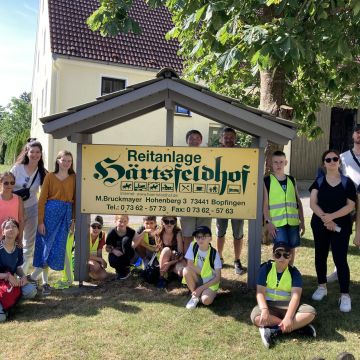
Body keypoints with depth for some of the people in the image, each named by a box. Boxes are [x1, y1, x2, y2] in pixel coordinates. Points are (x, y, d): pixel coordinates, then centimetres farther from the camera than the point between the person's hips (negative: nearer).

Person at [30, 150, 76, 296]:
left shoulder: (73, 178, 7)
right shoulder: (50, 176, 2)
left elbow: (75, 199, 8)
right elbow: (42, 199, -2)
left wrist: (74, 219, 3)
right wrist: (40, 221, -7)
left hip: (66, 214, 2)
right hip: (50, 213, -2)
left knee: (57, 247, -1)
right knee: (45, 246, 1)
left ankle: (33, 277, 11)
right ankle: (45, 282, 12)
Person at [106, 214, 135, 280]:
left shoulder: (131, 232, -14)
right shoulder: (112, 233, -15)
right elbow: (107, 248, -9)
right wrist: (113, 250, -27)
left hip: (128, 254, 1)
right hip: (116, 254, 0)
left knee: (126, 240, -29)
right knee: (112, 261, -36)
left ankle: (126, 268, -15)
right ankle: (120, 270, 4)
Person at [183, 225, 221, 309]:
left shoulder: (214, 253, -16)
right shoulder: (193, 246, -11)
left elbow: (218, 277, -15)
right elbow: (190, 265, -13)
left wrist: (201, 288, -19)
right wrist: (203, 272, -19)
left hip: (210, 282, -3)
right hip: (197, 279, 3)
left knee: (206, 301, -32)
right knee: (186, 270, -28)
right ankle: (195, 296, -8)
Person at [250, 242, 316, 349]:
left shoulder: (294, 272, -5)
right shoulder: (265, 268, -5)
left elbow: (295, 296, -17)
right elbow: (260, 292, -12)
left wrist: (288, 317, -32)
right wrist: (264, 310, -31)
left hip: (288, 307, 1)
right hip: (269, 305, -1)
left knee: (310, 312, -27)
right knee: (256, 317, -34)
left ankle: (272, 331, -28)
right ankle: (298, 326, -24)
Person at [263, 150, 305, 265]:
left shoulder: (291, 180, 10)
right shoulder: (267, 181, -1)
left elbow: (298, 201, 13)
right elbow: (265, 203, -4)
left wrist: (302, 221, 9)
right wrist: (268, 222, -12)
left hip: (293, 221, 4)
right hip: (277, 223, -4)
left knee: (291, 249, 11)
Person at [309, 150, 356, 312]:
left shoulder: (347, 182, -2)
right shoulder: (318, 181, 2)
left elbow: (350, 205, -8)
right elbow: (313, 203, -5)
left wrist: (332, 216, -19)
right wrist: (325, 218, -19)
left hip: (341, 226, -2)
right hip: (320, 225, 3)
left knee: (340, 259, -5)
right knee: (320, 256, 11)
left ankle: (345, 295, 5)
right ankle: (322, 287, 28)